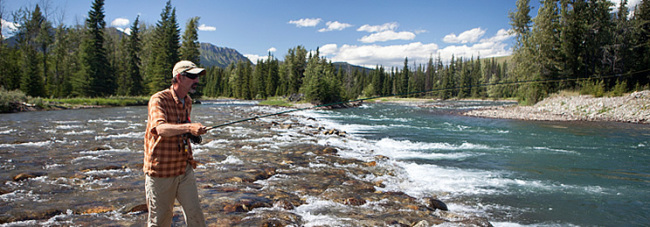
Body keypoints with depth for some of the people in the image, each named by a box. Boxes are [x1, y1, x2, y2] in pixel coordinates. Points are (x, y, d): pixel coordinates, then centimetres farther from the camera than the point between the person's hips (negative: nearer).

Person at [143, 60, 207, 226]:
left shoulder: (187, 102, 9)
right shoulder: (159, 100, -15)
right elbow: (161, 129, -34)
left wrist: (189, 156, 12)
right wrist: (188, 127, -50)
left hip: (184, 170, 6)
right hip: (161, 171, -6)